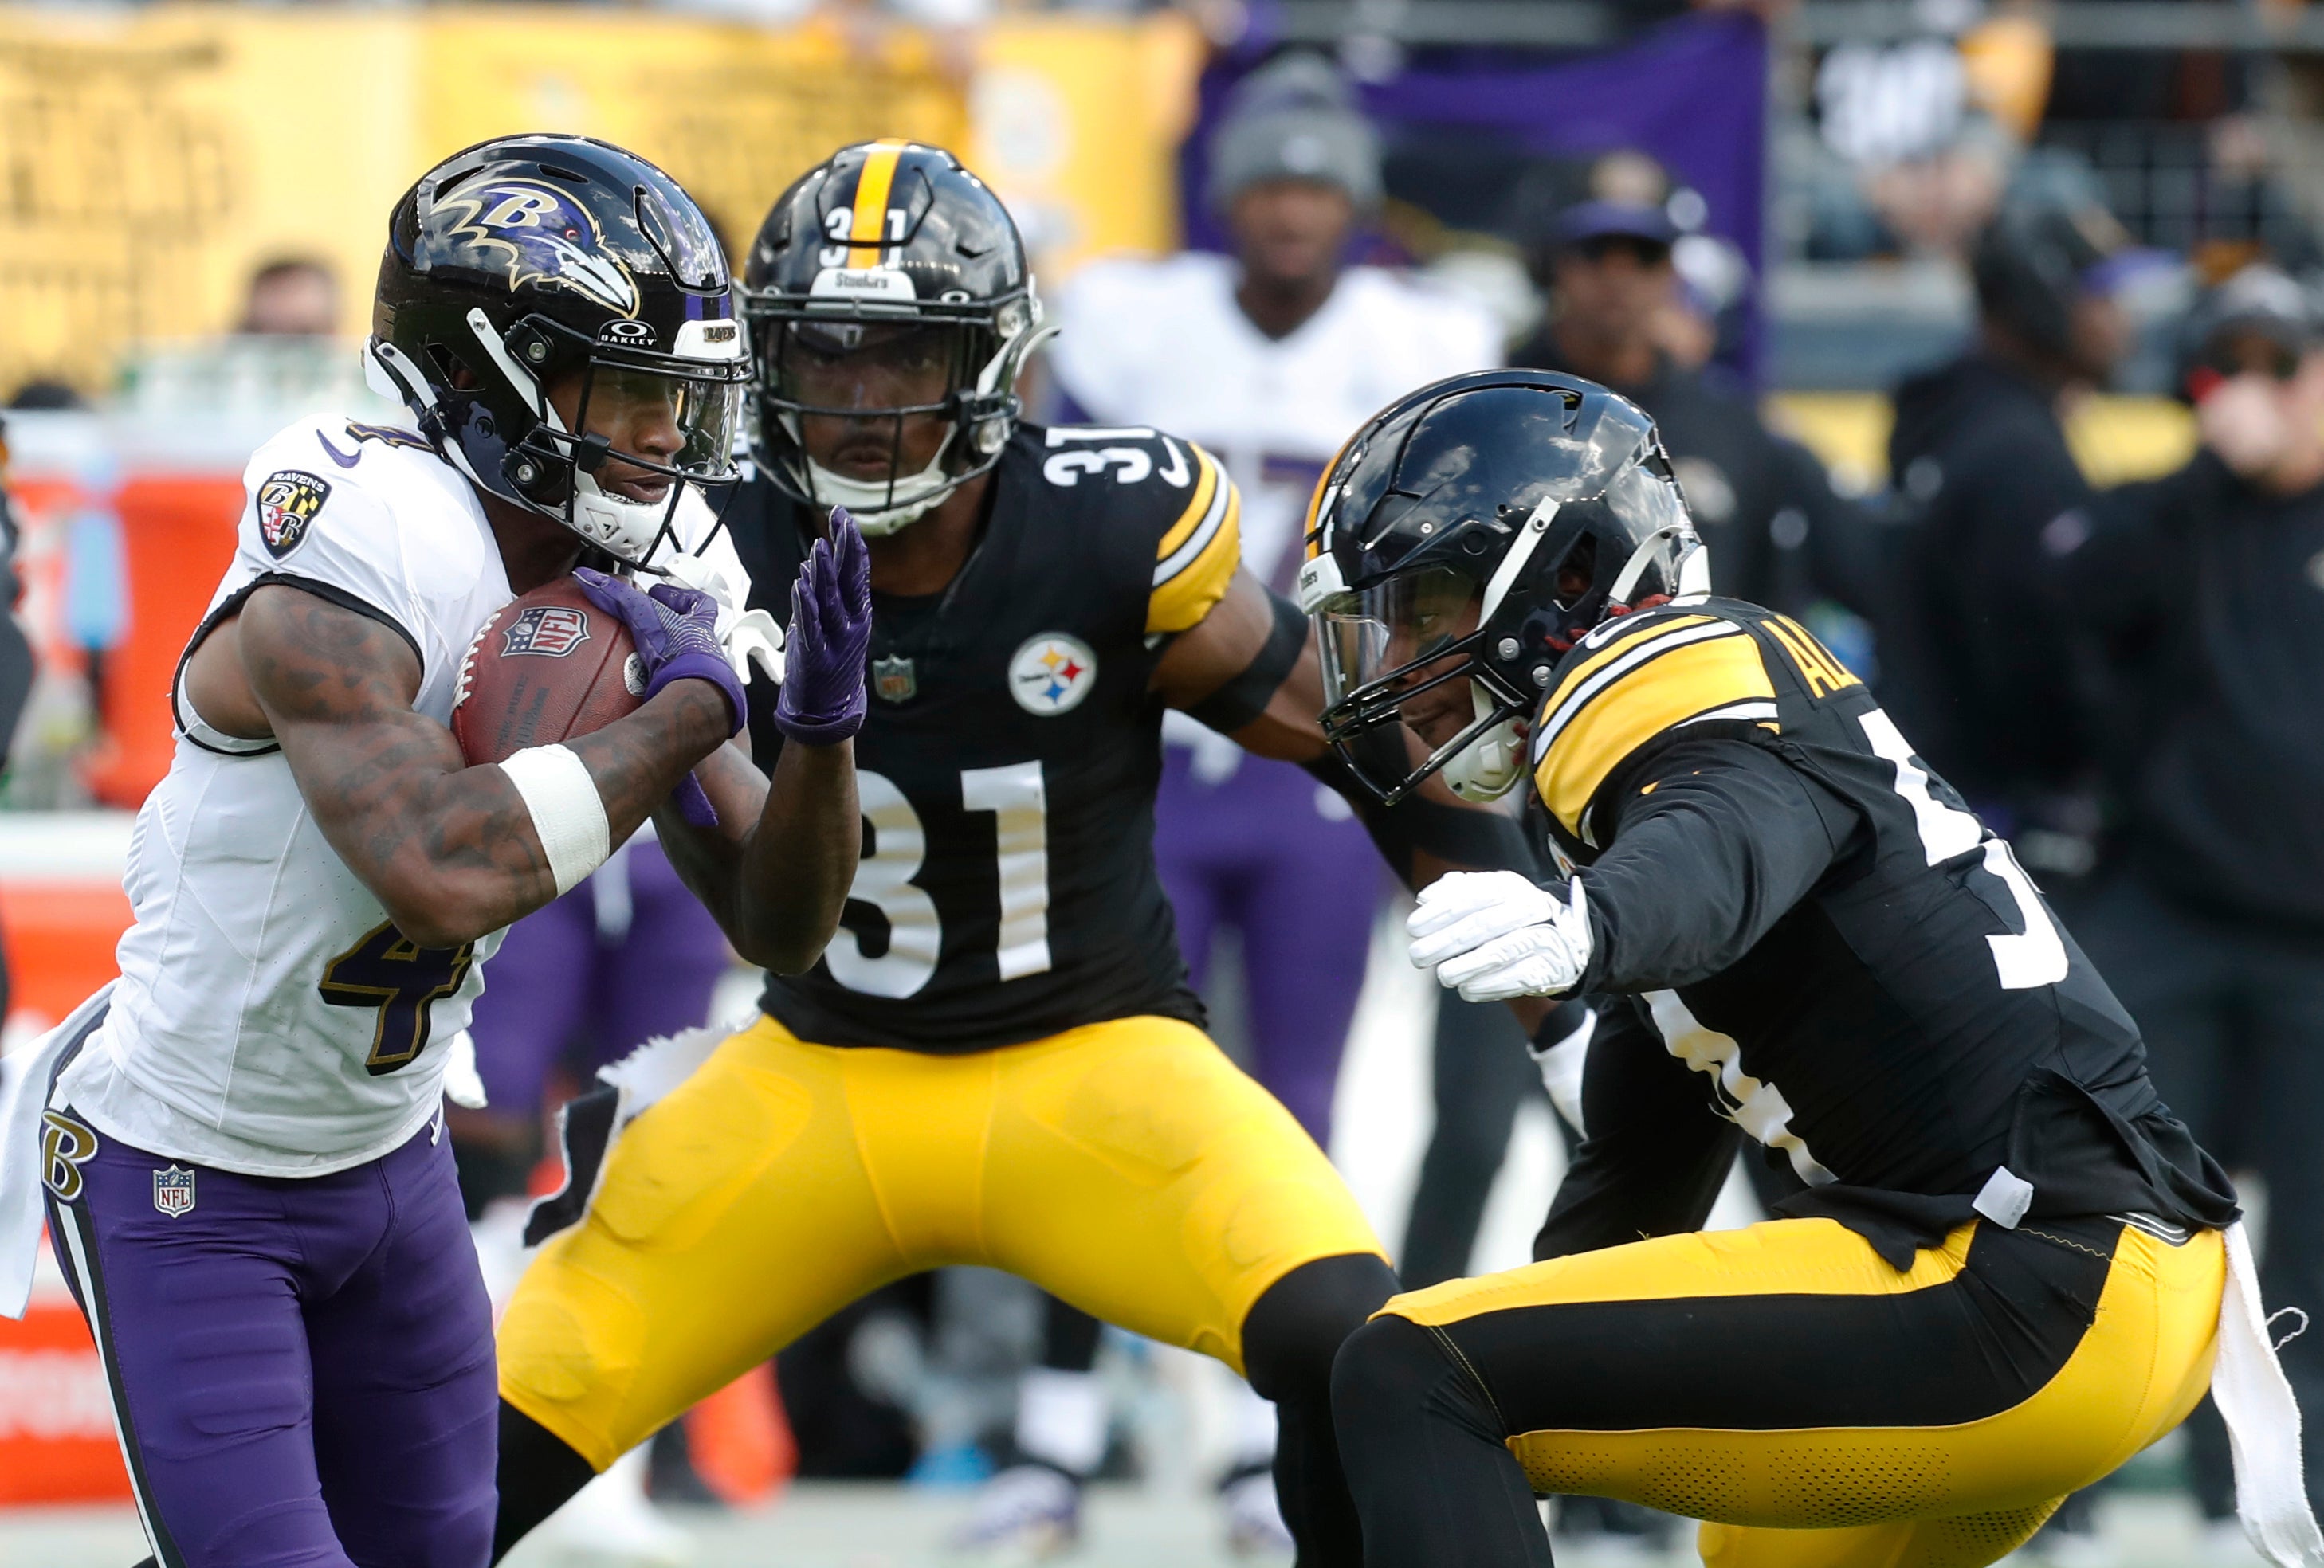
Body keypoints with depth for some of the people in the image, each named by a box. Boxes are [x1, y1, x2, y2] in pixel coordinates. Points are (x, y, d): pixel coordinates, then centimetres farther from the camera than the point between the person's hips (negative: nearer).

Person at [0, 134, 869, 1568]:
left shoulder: (623, 609, -3)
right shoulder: (347, 579, -29)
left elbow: (781, 923, -1)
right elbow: (449, 868, -44)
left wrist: (820, 721, -21)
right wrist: (685, 711, -32)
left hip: (387, 1158, 8)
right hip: (185, 1181, -8)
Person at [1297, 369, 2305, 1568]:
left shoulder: (1672, 669, -8)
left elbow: (1737, 844, -33)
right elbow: (1637, 1181, 32)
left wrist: (1576, 928, -55)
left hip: (2030, 1309, -11)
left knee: (1413, 1374, -17)